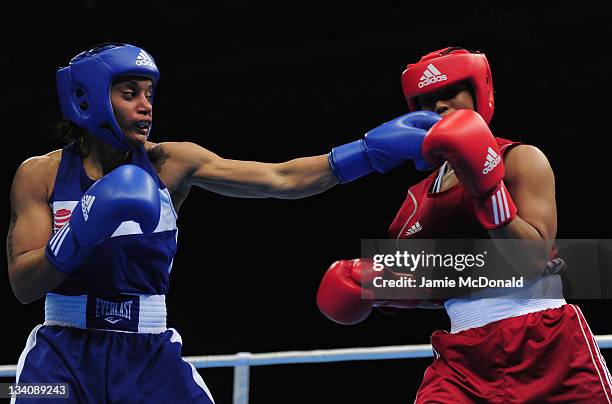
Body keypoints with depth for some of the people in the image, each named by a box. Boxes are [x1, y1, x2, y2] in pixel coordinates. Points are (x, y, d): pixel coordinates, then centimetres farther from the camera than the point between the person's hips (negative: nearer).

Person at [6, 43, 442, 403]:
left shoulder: (170, 163, -1)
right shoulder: (40, 175, -3)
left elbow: (282, 179, -8)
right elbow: (23, 284, -8)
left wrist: (371, 150, -18)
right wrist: (82, 234, -24)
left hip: (149, 355, 1)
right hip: (64, 356, -1)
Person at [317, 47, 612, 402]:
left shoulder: (521, 160, -1)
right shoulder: (420, 197, 13)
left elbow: (535, 260, -13)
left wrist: (486, 185, -19)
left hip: (546, 344, -4)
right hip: (465, 356, 4)